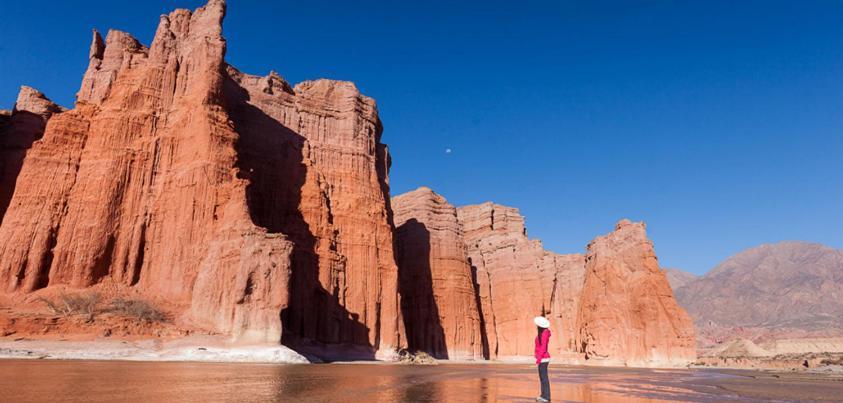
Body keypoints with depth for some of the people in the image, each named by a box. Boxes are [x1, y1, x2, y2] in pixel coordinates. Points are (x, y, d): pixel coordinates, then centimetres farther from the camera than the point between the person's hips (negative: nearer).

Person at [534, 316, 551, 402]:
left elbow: (543, 348, -21)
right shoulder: (542, 333, 11)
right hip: (543, 358, 10)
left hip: (543, 359, -10)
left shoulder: (544, 334, -18)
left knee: (544, 378, -4)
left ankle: (546, 397, 0)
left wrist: (538, 359, -20)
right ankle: (544, 396, 21)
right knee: (542, 377, 14)